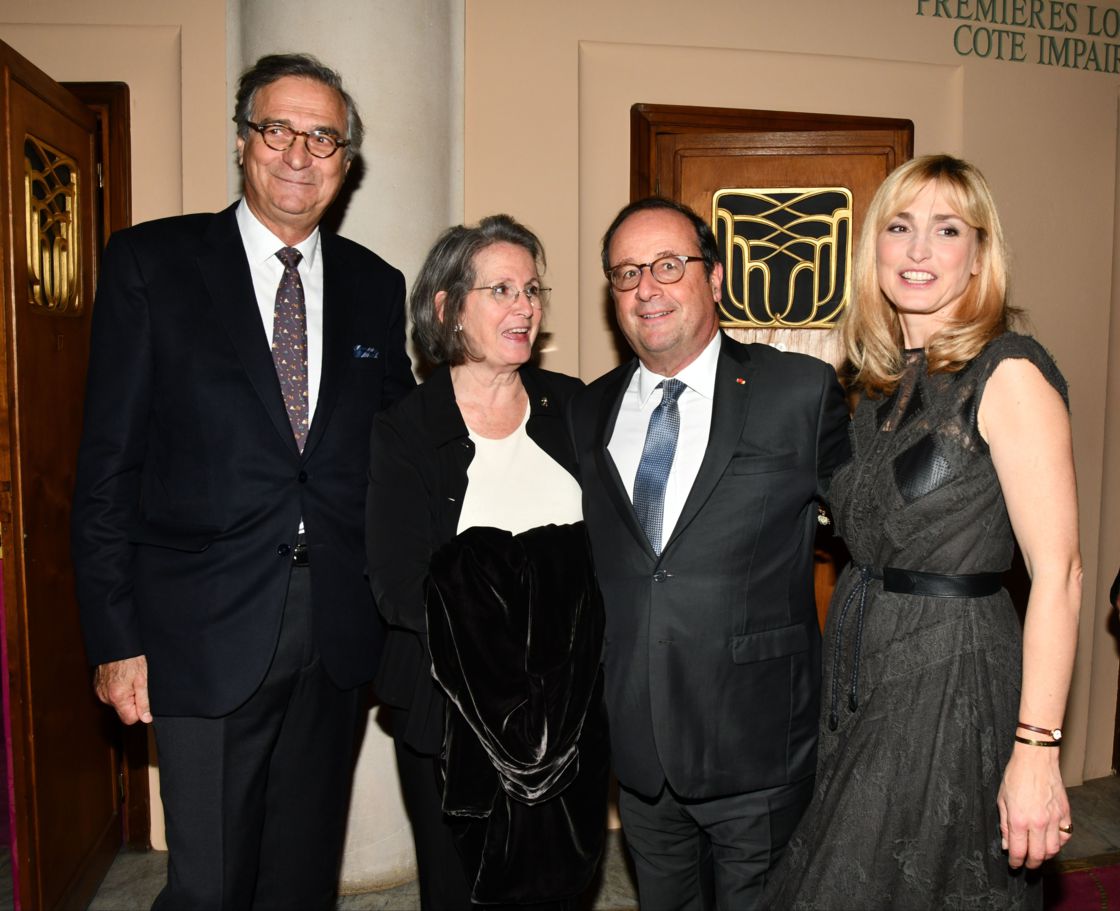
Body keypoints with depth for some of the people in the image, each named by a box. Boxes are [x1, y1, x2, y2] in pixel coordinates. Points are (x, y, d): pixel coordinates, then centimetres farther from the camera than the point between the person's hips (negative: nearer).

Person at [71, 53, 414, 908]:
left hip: (340, 635, 3)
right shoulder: (150, 262, -2)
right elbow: (109, 461, -4)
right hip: (209, 634, -3)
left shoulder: (377, 288, 7)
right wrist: (116, 637, -6)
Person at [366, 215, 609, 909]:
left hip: (572, 713, 3)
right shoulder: (404, 431, -7)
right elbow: (402, 592, -14)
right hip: (455, 721, -2)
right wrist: (560, 570, -20)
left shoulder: (574, 408, 2)